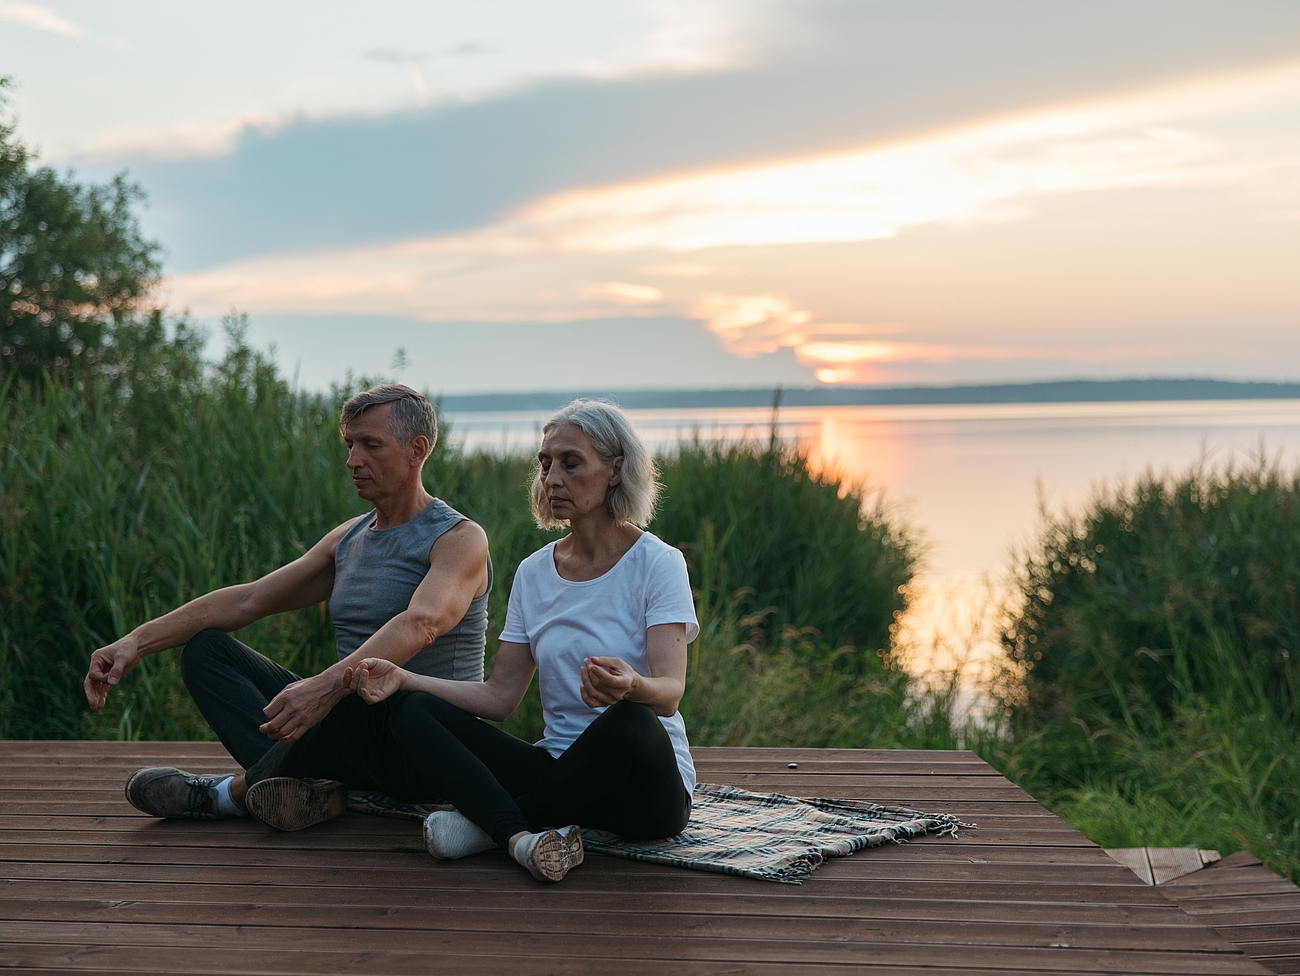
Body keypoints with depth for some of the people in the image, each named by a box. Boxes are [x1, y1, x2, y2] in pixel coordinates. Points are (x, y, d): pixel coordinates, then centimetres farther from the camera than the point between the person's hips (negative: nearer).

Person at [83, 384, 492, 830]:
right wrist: (138, 642, -3)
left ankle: (233, 792, -17)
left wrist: (326, 685, -48)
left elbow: (420, 624, -31)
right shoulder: (349, 539, 15)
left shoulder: (461, 539, -10)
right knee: (205, 646, -3)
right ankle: (307, 785, -28)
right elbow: (247, 600, 10)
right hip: (347, 715, 7)